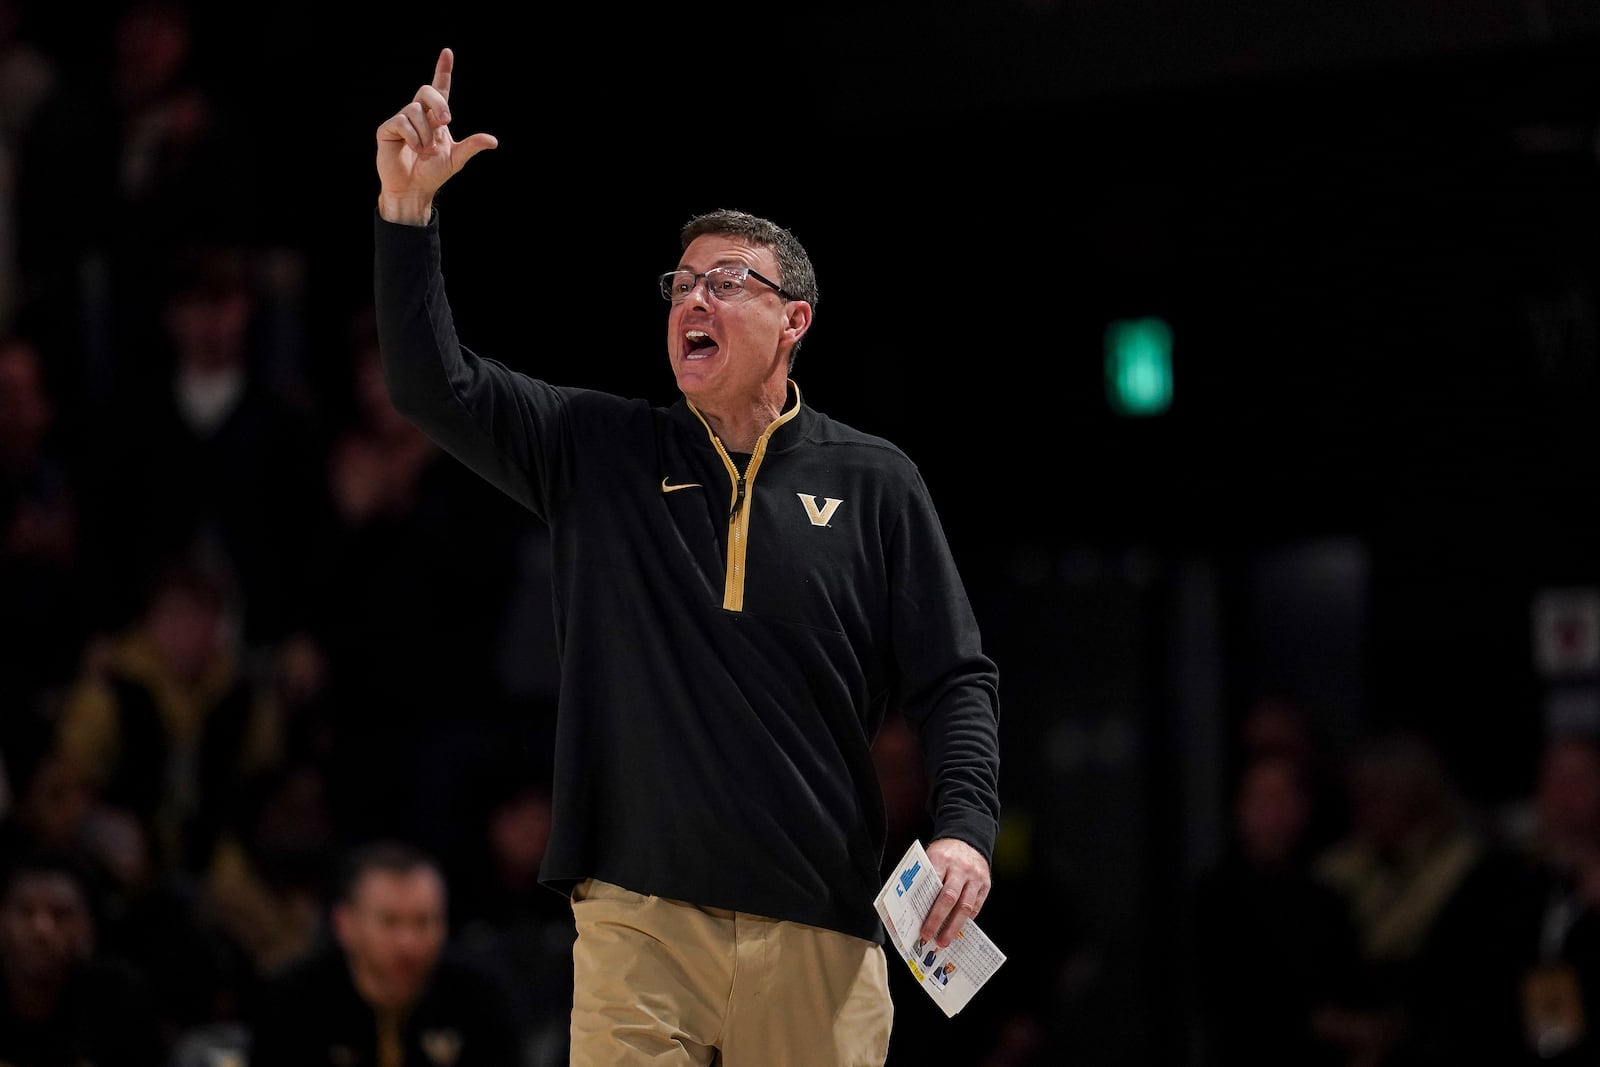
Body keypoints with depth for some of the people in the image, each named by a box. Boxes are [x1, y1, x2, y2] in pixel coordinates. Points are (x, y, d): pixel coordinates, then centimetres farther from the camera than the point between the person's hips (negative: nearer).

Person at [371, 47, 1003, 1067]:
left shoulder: (873, 483, 8)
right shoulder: (599, 452, 11)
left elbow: (956, 679, 6)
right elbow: (435, 386, 5)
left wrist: (967, 826, -10)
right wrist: (407, 211, -7)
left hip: (818, 930, 0)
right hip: (637, 916, 1)